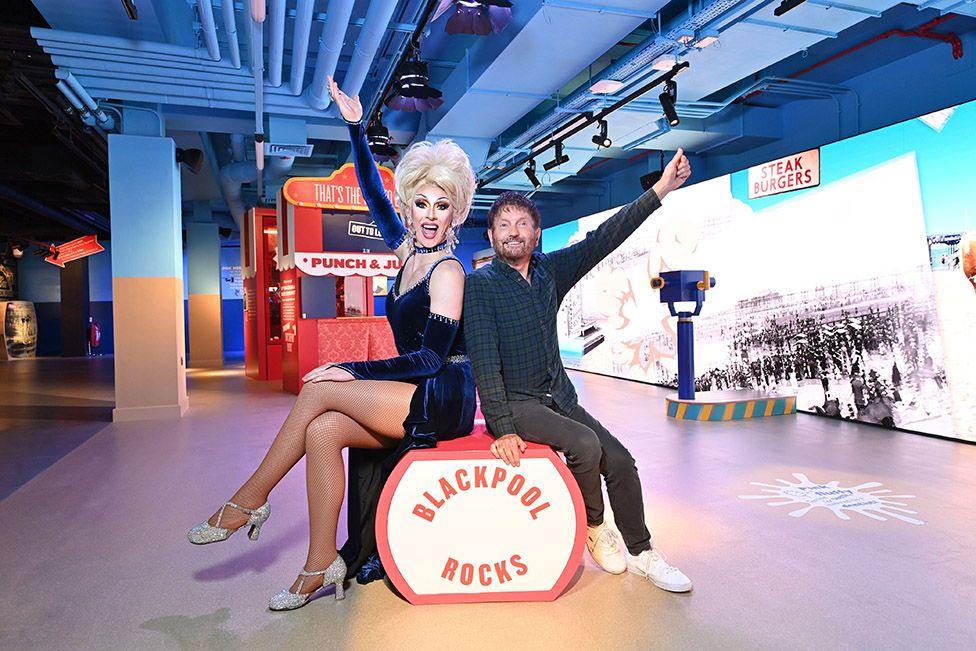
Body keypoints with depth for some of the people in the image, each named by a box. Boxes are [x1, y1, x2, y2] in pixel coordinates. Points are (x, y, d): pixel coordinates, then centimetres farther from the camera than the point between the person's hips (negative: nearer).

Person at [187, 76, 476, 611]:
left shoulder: (447, 270, -11)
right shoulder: (408, 250, 10)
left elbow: (432, 357, -17)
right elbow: (373, 193, 17)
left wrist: (353, 372, -15)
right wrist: (356, 127, 13)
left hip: (445, 399, -7)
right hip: (417, 395, 7)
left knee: (319, 389, -17)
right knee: (322, 432, -16)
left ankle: (250, 500, -2)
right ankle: (321, 565, -9)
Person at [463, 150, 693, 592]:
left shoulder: (550, 272, 6)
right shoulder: (480, 284, -10)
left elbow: (603, 239, 2)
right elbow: (484, 359, -18)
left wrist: (659, 191, -3)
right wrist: (502, 428, -25)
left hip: (559, 397, 6)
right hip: (513, 403, -5)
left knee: (620, 460, -6)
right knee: (585, 444, -26)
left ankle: (641, 553, 14)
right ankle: (594, 529, 1)